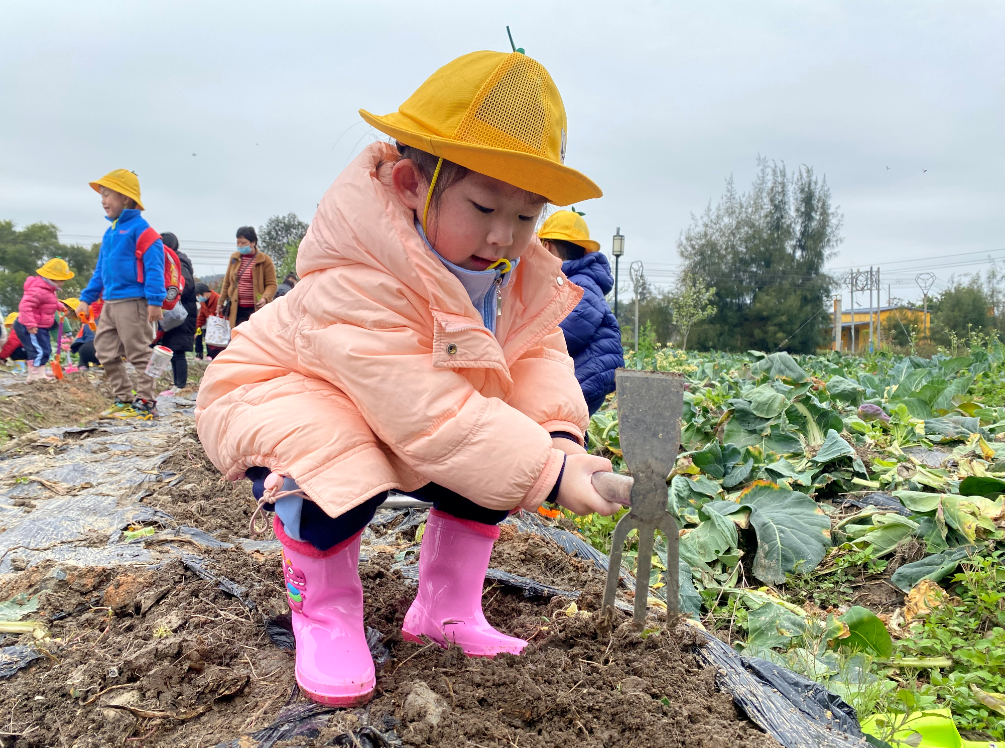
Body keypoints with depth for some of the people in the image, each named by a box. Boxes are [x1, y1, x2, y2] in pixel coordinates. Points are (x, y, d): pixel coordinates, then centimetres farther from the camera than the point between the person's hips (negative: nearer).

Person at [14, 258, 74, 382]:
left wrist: (60, 306, 11)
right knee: (39, 351, -13)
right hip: (29, 328, -11)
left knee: (45, 350, 16)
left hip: (41, 327, 11)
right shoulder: (38, 290, -26)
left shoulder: (49, 289, 9)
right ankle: (34, 376, -7)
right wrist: (30, 325, -36)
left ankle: (40, 375, 25)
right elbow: (25, 306, -33)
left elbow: (52, 303, 30)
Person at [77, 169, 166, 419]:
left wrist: (155, 300, -22)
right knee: (106, 354, 11)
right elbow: (100, 270, 23)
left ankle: (145, 403, 2)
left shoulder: (140, 229, -9)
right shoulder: (109, 233, 17)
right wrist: (87, 298, 20)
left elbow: (153, 266, -16)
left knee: (139, 354, -4)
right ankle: (123, 399, 20)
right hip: (109, 303, 9)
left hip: (133, 303, -9)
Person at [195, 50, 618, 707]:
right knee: (338, 466, -38)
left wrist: (559, 437, -36)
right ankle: (323, 611, -6)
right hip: (278, 397, -7)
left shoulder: (521, 276, -12)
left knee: (502, 452, -9)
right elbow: (428, 415, -43)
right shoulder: (358, 282, -38)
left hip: (399, 421, 7)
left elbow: (539, 355, -14)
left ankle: (446, 610, 8)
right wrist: (547, 474, -45)